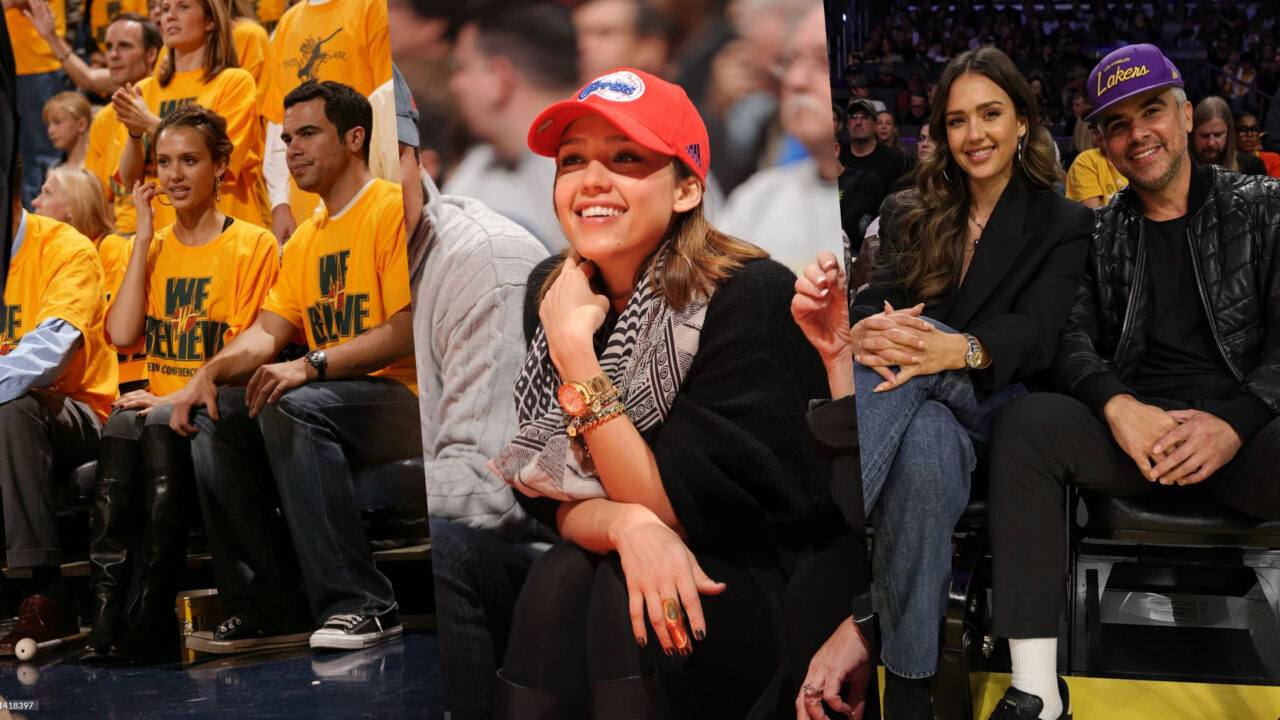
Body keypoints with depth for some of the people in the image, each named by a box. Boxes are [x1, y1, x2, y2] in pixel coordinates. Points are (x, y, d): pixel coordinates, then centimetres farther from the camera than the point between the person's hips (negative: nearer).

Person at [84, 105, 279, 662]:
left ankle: (153, 615, -36)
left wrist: (177, 397, -18)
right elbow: (123, 336, 0)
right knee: (121, 425, -31)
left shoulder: (252, 245, 2)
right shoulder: (150, 248, 17)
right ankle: (106, 611, -38)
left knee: (163, 424, -35)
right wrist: (144, 239, 3)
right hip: (160, 402, 4)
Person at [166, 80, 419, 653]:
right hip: (327, 400, 8)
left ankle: (360, 605, -32)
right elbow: (267, 331, 13)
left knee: (292, 407, -33)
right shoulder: (305, 240, 22)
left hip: (399, 398, -8)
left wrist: (311, 365, -27)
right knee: (215, 419, -10)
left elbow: (407, 332, -17)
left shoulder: (394, 209, -6)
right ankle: (272, 610, -9)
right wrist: (212, 371, -8)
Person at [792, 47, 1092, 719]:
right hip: (912, 407, 2)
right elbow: (880, 298, 0)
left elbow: (1038, 332, -10)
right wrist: (851, 333, -29)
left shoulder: (1065, 225, 9)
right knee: (926, 445, -37)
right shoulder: (908, 214, 18)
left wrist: (958, 350, -35)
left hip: (1001, 407, -2)